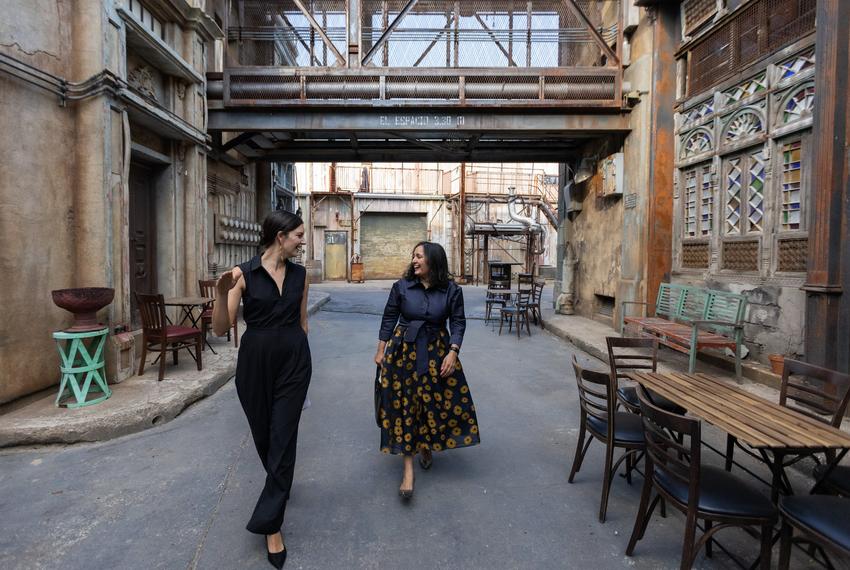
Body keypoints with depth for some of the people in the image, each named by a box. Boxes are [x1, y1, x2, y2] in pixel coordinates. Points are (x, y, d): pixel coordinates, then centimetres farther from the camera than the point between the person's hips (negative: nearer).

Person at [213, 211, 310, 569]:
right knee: (263, 434, 16)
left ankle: (270, 524, 13)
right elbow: (221, 328, -11)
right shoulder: (244, 274, -8)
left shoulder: (300, 275, 2)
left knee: (283, 439, 0)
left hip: (293, 361, 1)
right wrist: (221, 292, -27)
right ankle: (279, 486, 48)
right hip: (255, 361, -1)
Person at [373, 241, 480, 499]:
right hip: (404, 351, 0)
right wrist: (380, 351, 4)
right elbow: (389, 318, 2)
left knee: (438, 401, 6)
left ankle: (426, 446, 38)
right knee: (404, 405, 0)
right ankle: (408, 467, 9)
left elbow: (458, 322, -2)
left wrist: (452, 353, -12)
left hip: (437, 352, 1)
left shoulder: (451, 290, -6)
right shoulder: (402, 286, -5)